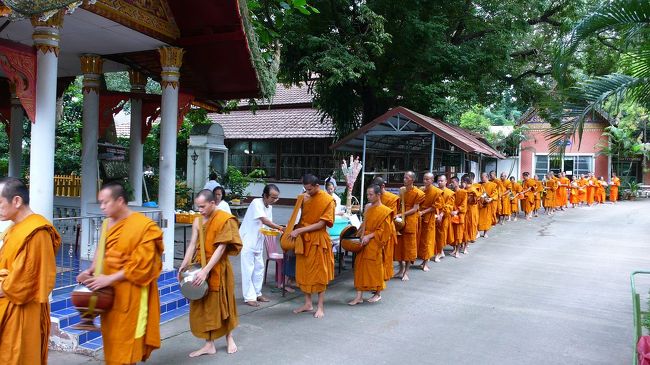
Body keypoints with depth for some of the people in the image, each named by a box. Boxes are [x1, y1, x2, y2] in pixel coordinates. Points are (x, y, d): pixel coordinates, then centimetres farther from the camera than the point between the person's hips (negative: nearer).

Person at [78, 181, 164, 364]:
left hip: (130, 293, -6)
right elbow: (102, 253, 16)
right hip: (109, 291, 6)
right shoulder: (108, 223, 7)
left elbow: (140, 264, -18)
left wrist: (110, 279, -20)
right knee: (111, 336, 13)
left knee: (125, 338, 2)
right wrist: (90, 271, -2)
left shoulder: (143, 226, -15)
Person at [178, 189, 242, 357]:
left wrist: (205, 271, -25)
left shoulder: (225, 220, -15)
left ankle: (229, 337, 32)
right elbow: (192, 245, 1)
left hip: (218, 268, -5)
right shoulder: (198, 221, 3)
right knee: (203, 305, 7)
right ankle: (209, 345, 17)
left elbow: (221, 248, -20)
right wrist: (184, 266, -11)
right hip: (200, 267, 5)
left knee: (222, 303, 10)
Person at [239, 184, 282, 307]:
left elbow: (268, 223, 7)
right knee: (248, 269, -4)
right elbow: (264, 220, -29)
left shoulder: (269, 207, 5)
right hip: (247, 240, -8)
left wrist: (276, 230, -10)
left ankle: (257, 293, 22)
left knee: (259, 268, 11)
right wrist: (279, 227, -28)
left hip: (258, 241, 8)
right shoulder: (256, 203, -20)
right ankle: (249, 297, 2)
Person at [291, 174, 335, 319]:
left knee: (319, 273, 2)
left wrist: (300, 230, -19)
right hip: (303, 239, 6)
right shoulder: (305, 198, 6)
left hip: (318, 240, -5)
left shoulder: (327, 200, -11)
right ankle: (308, 304, 22)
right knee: (304, 272, 9)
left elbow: (321, 224, -15)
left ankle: (321, 306, 12)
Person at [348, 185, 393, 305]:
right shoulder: (368, 207, 9)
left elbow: (384, 230, -12)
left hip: (375, 244, -6)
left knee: (375, 267, 5)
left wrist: (369, 236, -17)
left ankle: (378, 294, 23)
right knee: (361, 266, 2)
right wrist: (362, 236, 1)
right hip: (365, 242, 6)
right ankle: (359, 295, 5)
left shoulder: (384, 211, -10)